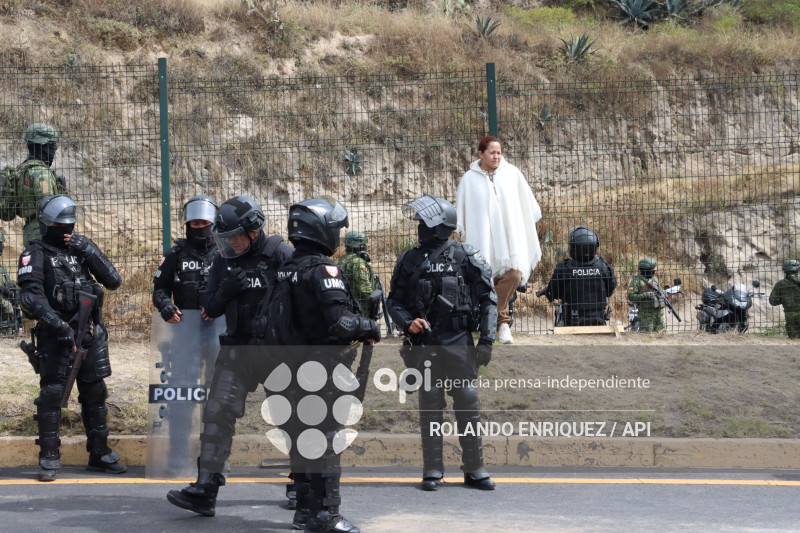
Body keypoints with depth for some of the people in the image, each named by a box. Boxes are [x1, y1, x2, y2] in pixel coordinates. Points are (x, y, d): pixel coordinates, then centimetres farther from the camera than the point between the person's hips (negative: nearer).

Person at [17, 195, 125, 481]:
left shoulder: (82, 248, 13)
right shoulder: (36, 253, -2)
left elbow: (113, 281, 4)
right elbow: (32, 295, -16)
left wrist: (90, 252, -6)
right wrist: (58, 324, -26)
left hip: (90, 333, 5)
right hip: (54, 336, -4)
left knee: (94, 393, 9)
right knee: (51, 393, -6)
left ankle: (99, 454, 18)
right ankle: (49, 458, 1)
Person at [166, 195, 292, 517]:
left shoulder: (280, 255, -10)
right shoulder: (224, 261, 6)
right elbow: (209, 309, 6)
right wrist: (224, 292, -12)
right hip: (237, 349, 4)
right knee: (218, 413, -6)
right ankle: (205, 490, -6)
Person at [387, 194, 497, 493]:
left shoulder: (465, 257, 1)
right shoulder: (409, 261, 8)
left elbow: (488, 299, 1)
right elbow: (394, 301, 12)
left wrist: (486, 339, -6)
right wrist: (408, 322, -9)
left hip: (460, 342, -2)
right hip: (424, 343, 2)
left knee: (469, 403, -1)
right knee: (430, 405, 4)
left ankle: (474, 469, 7)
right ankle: (432, 471, 10)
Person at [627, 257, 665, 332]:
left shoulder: (654, 278, 13)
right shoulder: (636, 281, -9)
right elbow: (630, 296, -15)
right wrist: (645, 296, -23)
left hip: (658, 311, 7)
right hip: (646, 312, -7)